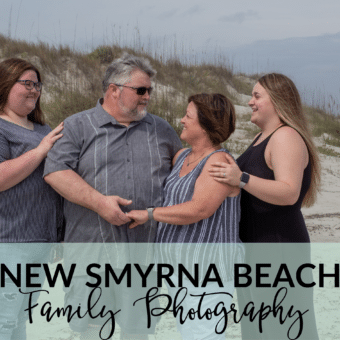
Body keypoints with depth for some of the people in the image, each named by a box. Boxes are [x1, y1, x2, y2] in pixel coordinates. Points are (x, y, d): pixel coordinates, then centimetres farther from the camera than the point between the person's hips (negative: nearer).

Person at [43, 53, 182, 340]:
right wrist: (99, 201, -18)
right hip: (92, 248, -3)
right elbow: (56, 171, -9)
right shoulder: (78, 126, 2)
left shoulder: (161, 129, 15)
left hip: (144, 249, 3)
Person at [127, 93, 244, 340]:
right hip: (180, 265, 9)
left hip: (208, 265, -9)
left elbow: (199, 209, -26)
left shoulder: (219, 162, -15)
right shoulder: (182, 156, 12)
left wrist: (148, 214, -18)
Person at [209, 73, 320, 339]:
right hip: (256, 248, 11)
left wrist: (241, 179, -34)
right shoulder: (263, 138, 17)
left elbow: (289, 193, -27)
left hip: (278, 250, -11)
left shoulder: (287, 137, -15)